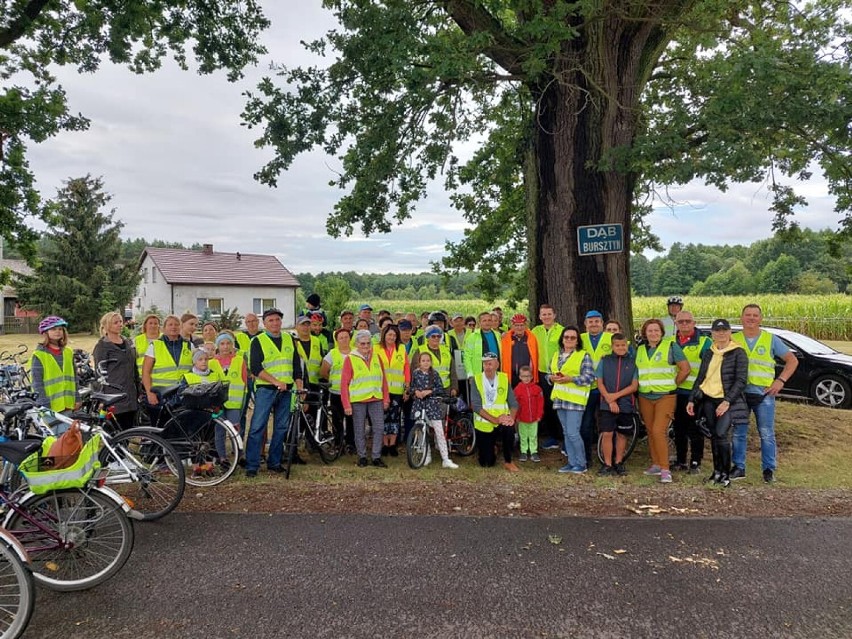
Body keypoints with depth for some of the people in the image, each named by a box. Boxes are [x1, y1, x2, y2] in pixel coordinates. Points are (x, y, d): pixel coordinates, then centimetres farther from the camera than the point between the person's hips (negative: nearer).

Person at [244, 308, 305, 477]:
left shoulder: (289, 339, 12)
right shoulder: (258, 341, -2)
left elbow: (296, 364, 13)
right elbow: (255, 368, -10)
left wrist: (300, 386, 4)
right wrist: (276, 381, -18)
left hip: (286, 390, 5)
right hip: (265, 389, -4)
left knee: (282, 427, 8)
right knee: (257, 426, -6)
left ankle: (274, 462, 19)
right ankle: (251, 465, -1)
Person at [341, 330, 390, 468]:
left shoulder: (376, 356, 9)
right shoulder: (350, 359, -2)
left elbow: (383, 379, 11)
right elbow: (344, 383, -4)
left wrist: (386, 398, 7)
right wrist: (346, 404, -8)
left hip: (376, 399, 3)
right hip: (358, 401, -3)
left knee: (379, 428, 0)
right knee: (360, 431, 6)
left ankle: (377, 457, 11)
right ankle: (362, 457, 20)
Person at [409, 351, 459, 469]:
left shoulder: (434, 373, -3)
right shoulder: (415, 373, 3)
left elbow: (441, 389, -4)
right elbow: (412, 387, 12)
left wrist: (429, 391, -17)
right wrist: (416, 391, -9)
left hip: (432, 404, -2)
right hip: (419, 405, 3)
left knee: (439, 432, -5)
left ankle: (446, 460, -5)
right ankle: (427, 456, 25)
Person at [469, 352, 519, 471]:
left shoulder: (504, 378, 0)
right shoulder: (477, 379, -7)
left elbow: (513, 402, -2)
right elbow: (475, 405, -15)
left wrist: (511, 417, -23)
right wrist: (494, 419, -25)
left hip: (502, 421, 1)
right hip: (484, 424, -1)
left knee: (509, 428, -34)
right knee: (486, 463, -1)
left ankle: (508, 462, -10)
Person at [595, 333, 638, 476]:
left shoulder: (633, 362, 2)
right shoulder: (604, 361, 4)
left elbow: (634, 386, -2)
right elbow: (600, 383, 1)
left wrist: (616, 395, -13)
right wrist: (609, 400, -10)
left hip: (626, 404, 1)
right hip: (607, 404, 0)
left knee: (621, 434, 9)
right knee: (607, 433, -5)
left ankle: (618, 463, 23)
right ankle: (607, 464, 5)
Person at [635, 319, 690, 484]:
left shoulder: (671, 346, -2)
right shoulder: (640, 350, 12)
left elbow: (685, 369, -3)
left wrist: (673, 384, -1)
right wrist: (641, 385, 8)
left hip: (665, 397, -5)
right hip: (645, 397, 5)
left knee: (659, 431, -14)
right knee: (651, 432, 9)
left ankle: (665, 469, -9)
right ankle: (656, 464, 20)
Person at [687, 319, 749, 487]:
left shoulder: (738, 353, -3)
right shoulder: (708, 353, 13)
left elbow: (741, 380, -9)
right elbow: (700, 378, 18)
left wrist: (727, 401, -18)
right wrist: (692, 400, 10)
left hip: (727, 401, -5)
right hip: (708, 400, 5)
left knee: (721, 434, -17)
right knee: (714, 436, 8)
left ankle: (726, 474, -5)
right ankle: (717, 471, 18)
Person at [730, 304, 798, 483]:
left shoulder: (771, 339, 4)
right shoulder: (733, 340, 6)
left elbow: (792, 360, 7)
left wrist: (780, 381, -4)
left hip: (764, 394, -1)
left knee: (767, 433, 2)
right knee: (738, 433, 6)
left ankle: (769, 469, 13)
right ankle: (739, 468, 15)